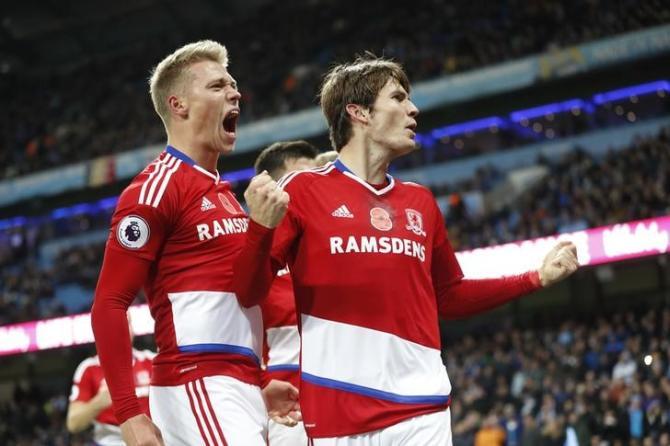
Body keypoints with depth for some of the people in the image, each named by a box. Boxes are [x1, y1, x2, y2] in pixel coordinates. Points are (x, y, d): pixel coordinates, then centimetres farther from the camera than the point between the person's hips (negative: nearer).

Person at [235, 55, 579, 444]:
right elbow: (250, 293, -1)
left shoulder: (421, 203, 17)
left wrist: (537, 278, 21)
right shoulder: (303, 189, 2)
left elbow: (450, 298, 26)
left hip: (422, 410, 4)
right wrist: (261, 226, -20)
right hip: (334, 409, -4)